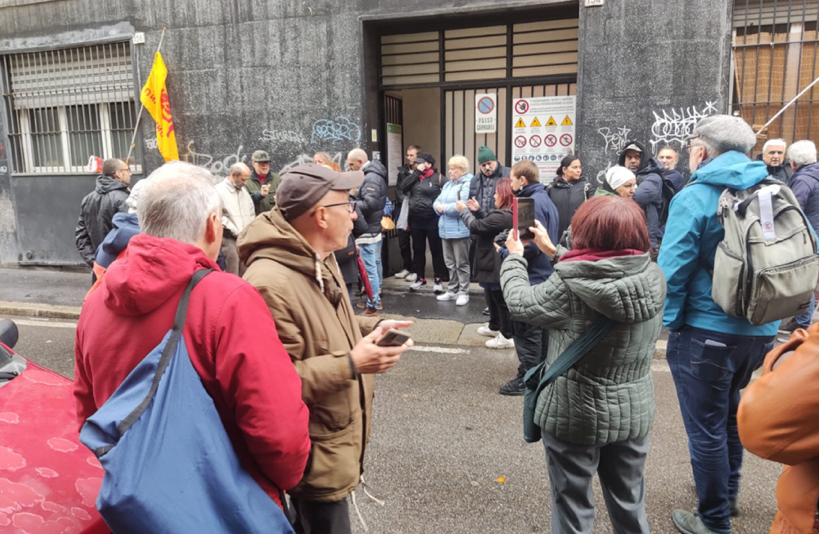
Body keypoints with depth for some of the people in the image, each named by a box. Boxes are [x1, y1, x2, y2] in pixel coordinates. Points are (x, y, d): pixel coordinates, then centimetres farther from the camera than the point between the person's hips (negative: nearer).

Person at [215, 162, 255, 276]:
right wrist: (238, 232, -10)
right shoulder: (219, 190, -6)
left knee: (244, 275, 7)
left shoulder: (244, 191, 17)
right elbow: (219, 217, -12)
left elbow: (251, 213, 22)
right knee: (231, 276, -8)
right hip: (229, 239, -6)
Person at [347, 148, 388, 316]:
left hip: (368, 231, -11)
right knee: (376, 264, 17)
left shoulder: (370, 178, -17)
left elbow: (369, 204, -26)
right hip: (376, 227, 11)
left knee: (369, 268, -6)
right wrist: (352, 201, 5)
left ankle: (372, 306, -1)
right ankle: (376, 299, 29)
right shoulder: (374, 175, 14)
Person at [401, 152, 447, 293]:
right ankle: (420, 278, 27)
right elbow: (403, 187, -6)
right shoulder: (414, 177, 10)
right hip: (415, 220, 6)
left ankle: (438, 279, 15)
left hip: (432, 220, -5)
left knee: (436, 250, 5)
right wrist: (416, 173, -7)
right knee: (418, 250, 14)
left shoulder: (437, 178, -6)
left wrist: (439, 207, -11)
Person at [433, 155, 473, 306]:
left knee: (461, 263, 1)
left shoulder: (468, 184, -12)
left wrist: (443, 208, -12)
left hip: (460, 230, -8)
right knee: (450, 263, 15)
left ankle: (463, 292, 9)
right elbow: (436, 202, 14)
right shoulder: (448, 184, 17)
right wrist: (439, 207, -10)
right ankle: (452, 290, 25)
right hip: (445, 229, 9)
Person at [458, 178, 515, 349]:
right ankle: (496, 327, 40)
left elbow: (475, 226, -20)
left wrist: (464, 210, -7)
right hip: (501, 264, 11)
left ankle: (508, 336, 11)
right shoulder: (511, 214, 7)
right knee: (496, 298, 24)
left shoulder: (501, 216, -27)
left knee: (501, 300, 0)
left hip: (497, 266, -11)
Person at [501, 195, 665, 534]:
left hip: (576, 413, -4)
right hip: (633, 412, 5)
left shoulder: (568, 286, -25)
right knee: (629, 502, 25)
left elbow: (520, 303, -9)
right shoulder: (654, 277, -9)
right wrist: (552, 251, 16)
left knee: (573, 504, 16)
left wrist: (514, 256, 8)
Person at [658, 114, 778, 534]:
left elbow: (673, 268, -19)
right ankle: (727, 492, 45)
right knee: (728, 411, 27)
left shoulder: (694, 198, -14)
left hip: (706, 331, -7)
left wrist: (671, 320, -5)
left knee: (706, 427, 8)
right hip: (760, 329, 7)